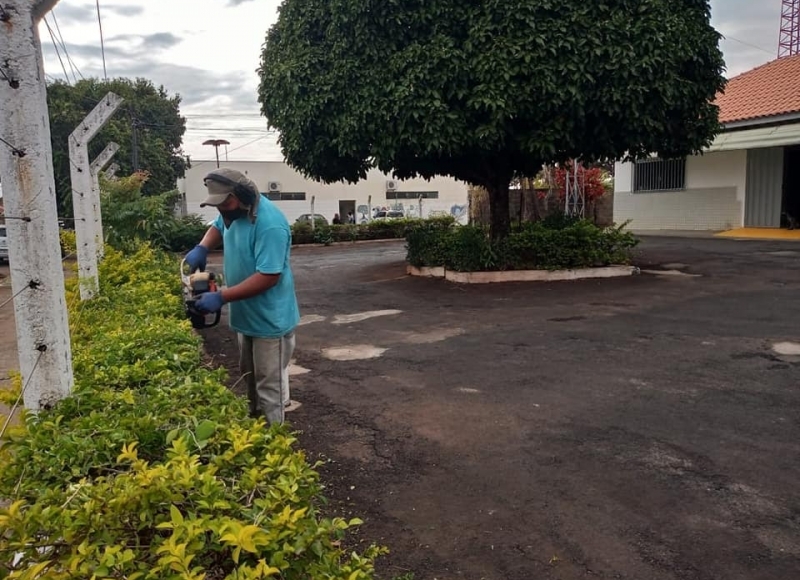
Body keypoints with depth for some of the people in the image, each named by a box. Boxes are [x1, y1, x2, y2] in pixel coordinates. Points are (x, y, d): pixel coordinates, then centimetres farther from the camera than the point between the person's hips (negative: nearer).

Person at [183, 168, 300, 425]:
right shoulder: (233, 209, 0)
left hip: (269, 320, -9)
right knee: (250, 377, 24)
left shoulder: (269, 224, -29)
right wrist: (202, 248, 0)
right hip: (247, 315, 10)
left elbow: (268, 276, -31)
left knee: (269, 386, 3)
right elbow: (218, 227, 22)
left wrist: (221, 297, -30)